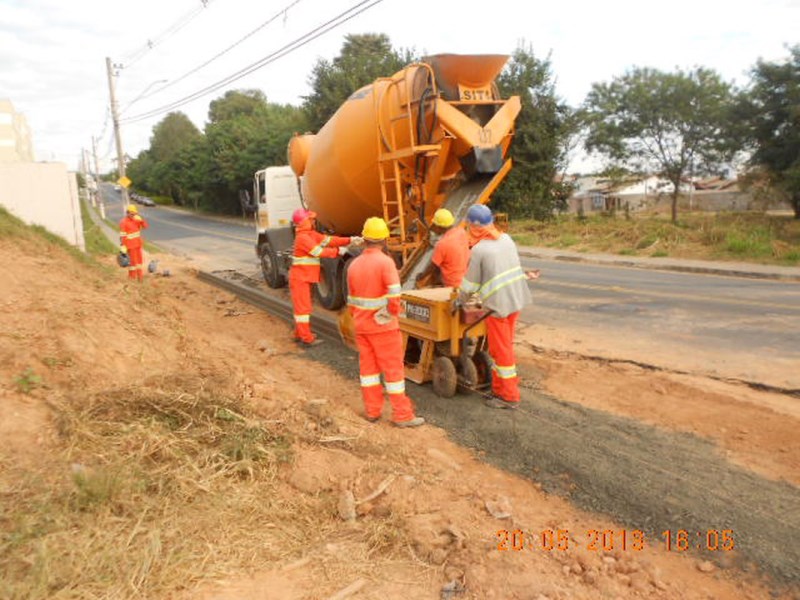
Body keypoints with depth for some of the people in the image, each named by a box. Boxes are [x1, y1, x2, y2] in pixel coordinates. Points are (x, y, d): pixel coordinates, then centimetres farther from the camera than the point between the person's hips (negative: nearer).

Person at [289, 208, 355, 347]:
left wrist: (349, 240, -2)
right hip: (299, 278, -9)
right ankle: (307, 338, -3)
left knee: (302, 306, 16)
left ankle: (299, 334, 26)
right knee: (303, 307, -6)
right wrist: (338, 251, -16)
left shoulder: (312, 234, 11)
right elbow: (319, 251, -22)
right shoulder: (303, 237, -17)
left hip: (305, 277, 10)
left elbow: (329, 240, 6)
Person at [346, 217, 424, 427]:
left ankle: (372, 410, 21)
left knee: (368, 366, 15)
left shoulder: (354, 265, 4)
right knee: (393, 369, 2)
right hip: (383, 325, -6)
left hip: (361, 325, 6)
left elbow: (351, 300, 10)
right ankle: (402, 415, 9)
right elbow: (394, 295, -24)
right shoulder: (385, 262, -15)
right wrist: (393, 313, -7)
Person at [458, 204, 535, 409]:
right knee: (502, 347, 18)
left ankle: (509, 396, 14)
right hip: (516, 299, 8)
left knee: (501, 350, 4)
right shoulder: (506, 239, 6)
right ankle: (499, 389, 29)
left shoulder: (479, 249, -15)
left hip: (499, 304, -8)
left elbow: (471, 283, -6)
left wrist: (459, 299, 9)